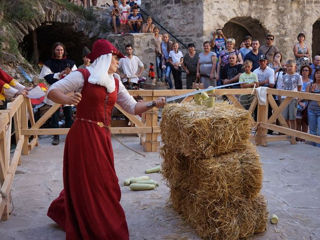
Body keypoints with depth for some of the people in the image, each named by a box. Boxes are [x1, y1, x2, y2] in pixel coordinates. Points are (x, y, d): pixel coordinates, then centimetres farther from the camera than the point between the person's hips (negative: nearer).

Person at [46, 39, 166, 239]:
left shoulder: (115, 83, 15)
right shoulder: (83, 76, -4)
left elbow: (133, 107, 16)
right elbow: (52, 91, -7)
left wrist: (153, 104, 0)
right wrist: (67, 99, -27)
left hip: (103, 137, 7)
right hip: (83, 134, -7)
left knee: (105, 183, 12)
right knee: (87, 183, -2)